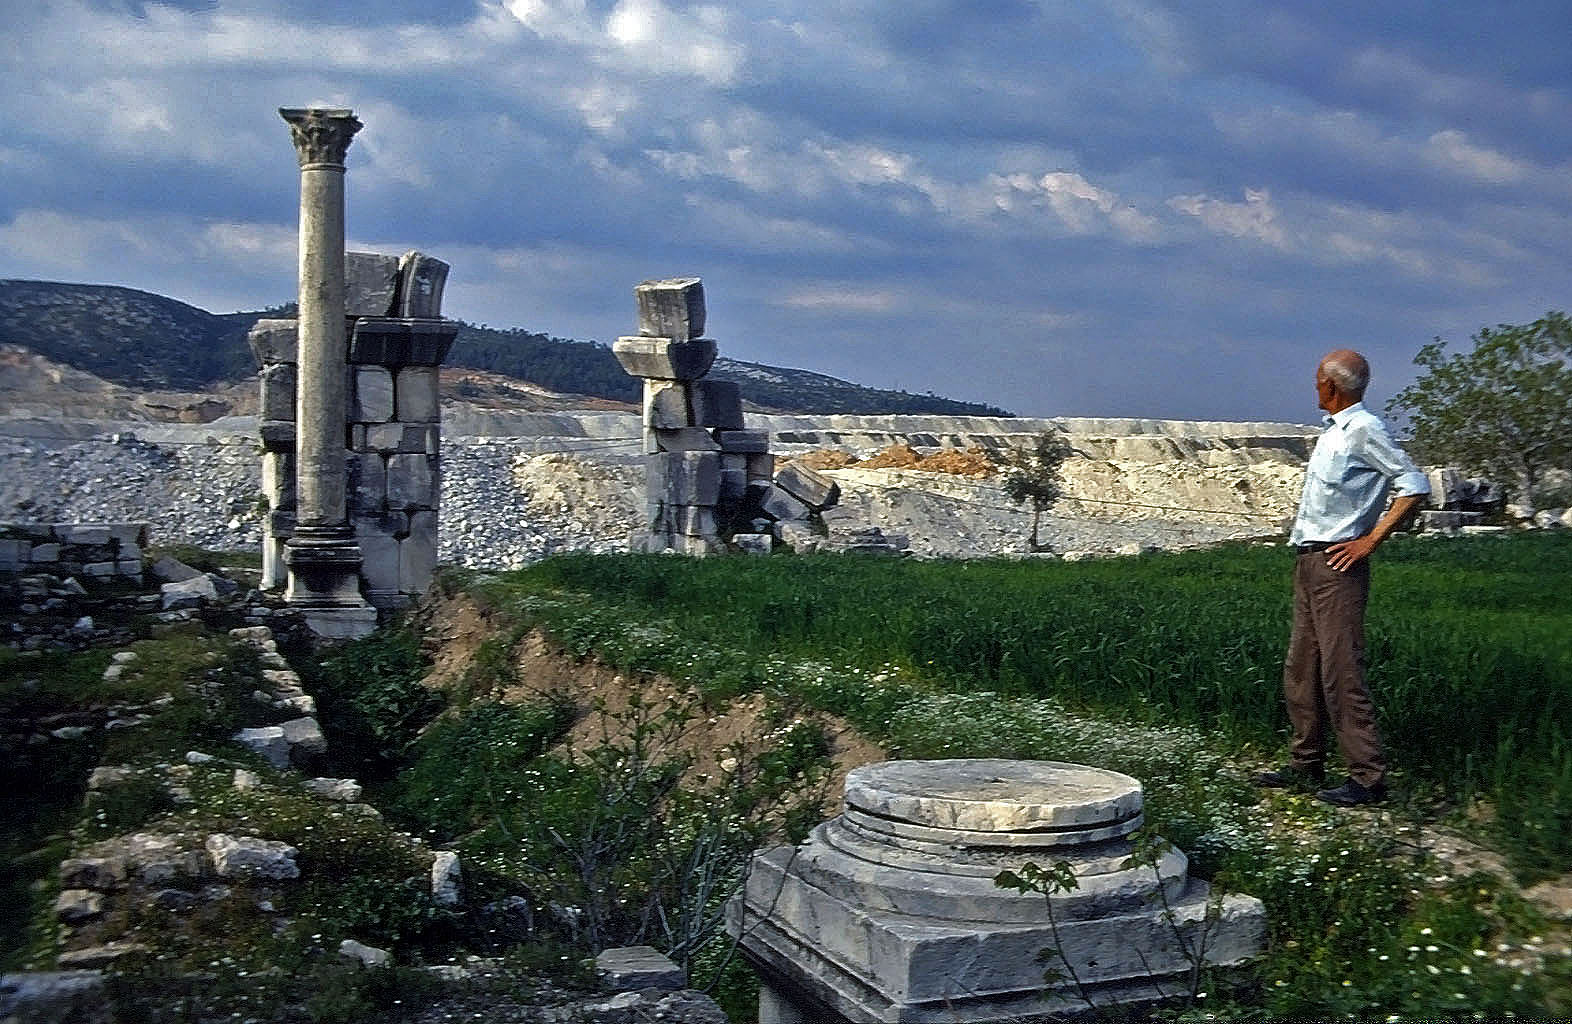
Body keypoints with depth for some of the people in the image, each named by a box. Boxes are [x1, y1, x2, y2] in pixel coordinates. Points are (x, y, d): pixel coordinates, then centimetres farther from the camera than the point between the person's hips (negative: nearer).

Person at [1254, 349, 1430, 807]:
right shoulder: (1332, 431, 17)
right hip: (1308, 562, 10)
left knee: (1341, 672, -9)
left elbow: (1414, 486, -15)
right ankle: (1306, 764, 22)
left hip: (1337, 563, -10)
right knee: (1301, 670, 12)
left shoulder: (1365, 430, -11)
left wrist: (1370, 541, -15)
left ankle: (1367, 777, -4)